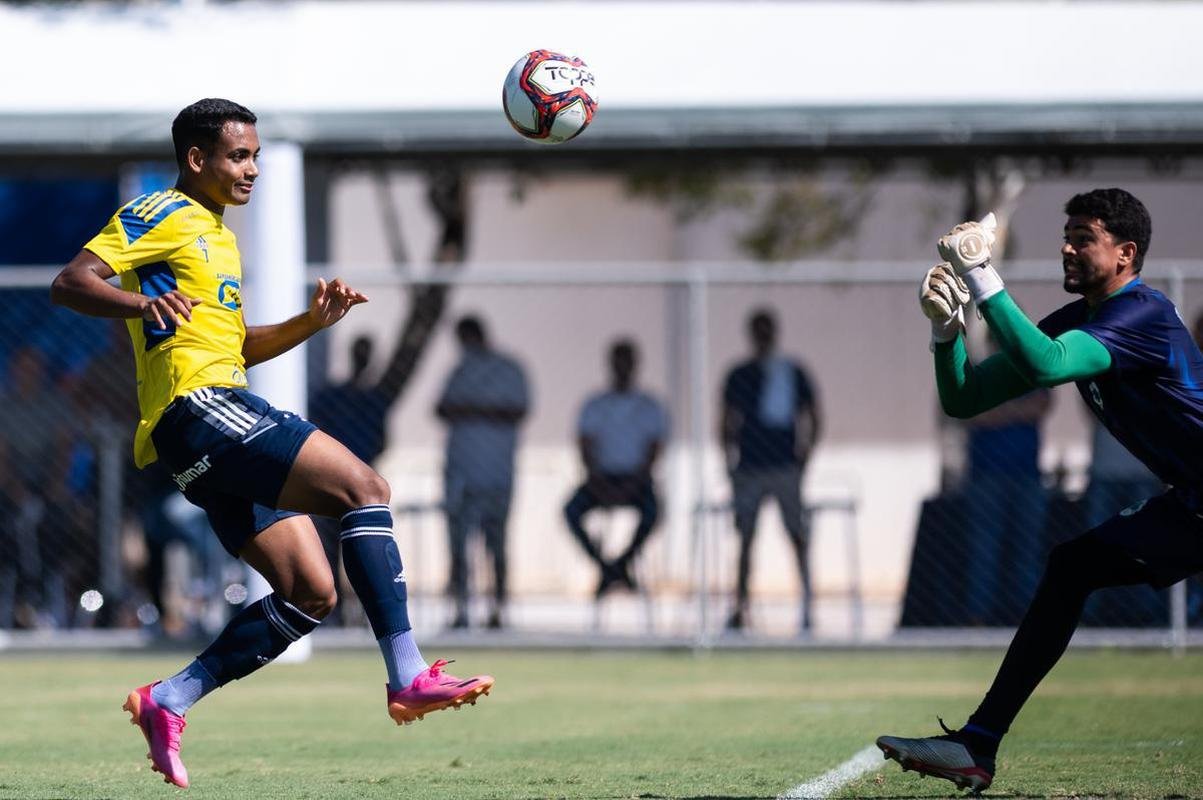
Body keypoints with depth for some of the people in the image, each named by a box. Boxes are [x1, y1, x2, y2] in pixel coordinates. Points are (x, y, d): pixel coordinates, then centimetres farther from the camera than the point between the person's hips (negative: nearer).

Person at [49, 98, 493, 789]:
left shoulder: (218, 236, 27)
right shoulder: (163, 216, -2)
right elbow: (71, 282, -14)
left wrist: (311, 323, 17)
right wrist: (143, 303, -33)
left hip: (222, 418, 10)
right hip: (196, 406, -10)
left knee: (311, 595, 3)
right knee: (365, 486, -19)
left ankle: (168, 703, 5)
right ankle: (409, 677, -23)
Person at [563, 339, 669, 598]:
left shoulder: (651, 408, 7)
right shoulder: (595, 406, 9)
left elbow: (653, 453, -1)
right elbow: (586, 451, 1)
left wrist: (630, 487, -17)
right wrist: (599, 486, -17)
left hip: (635, 479, -1)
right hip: (601, 477, 1)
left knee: (651, 510, -35)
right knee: (572, 510, -29)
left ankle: (623, 562, -16)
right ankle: (602, 565, -18)